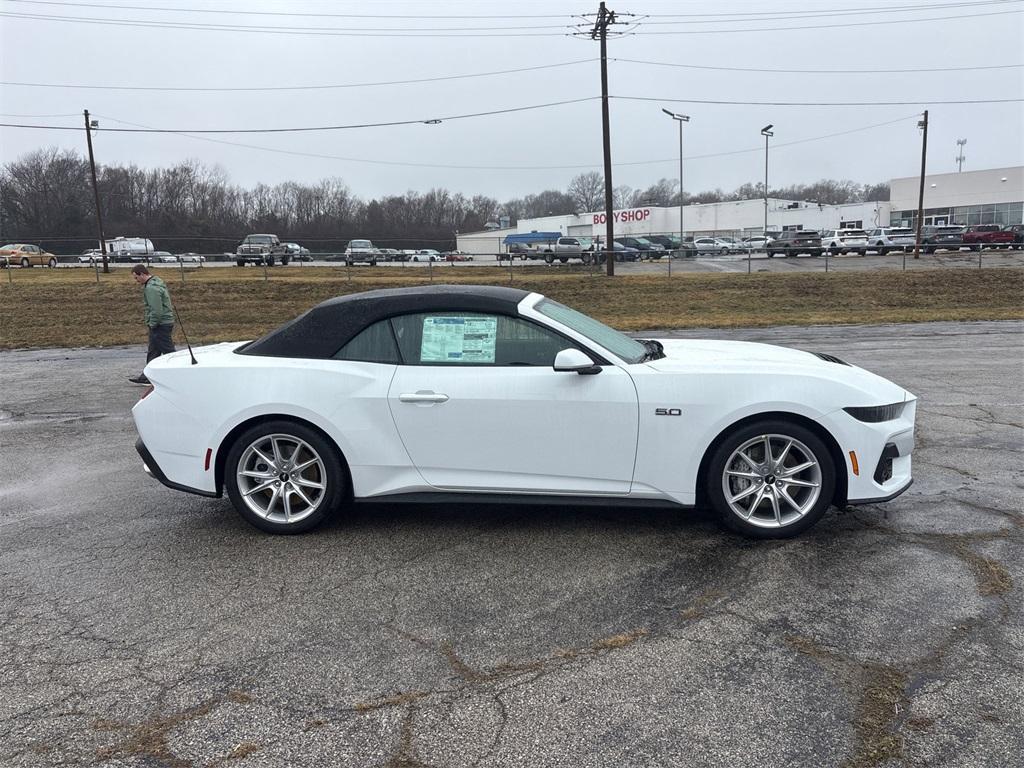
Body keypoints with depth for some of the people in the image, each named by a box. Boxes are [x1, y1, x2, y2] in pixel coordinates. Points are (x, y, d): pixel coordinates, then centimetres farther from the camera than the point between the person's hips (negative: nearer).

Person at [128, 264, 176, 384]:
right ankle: (147, 376, 26)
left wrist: (152, 324, -13)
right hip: (166, 322, 11)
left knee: (168, 351, -5)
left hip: (161, 325, -11)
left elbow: (156, 311, -25)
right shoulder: (157, 281, 13)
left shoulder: (151, 288, -20)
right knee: (153, 351, 17)